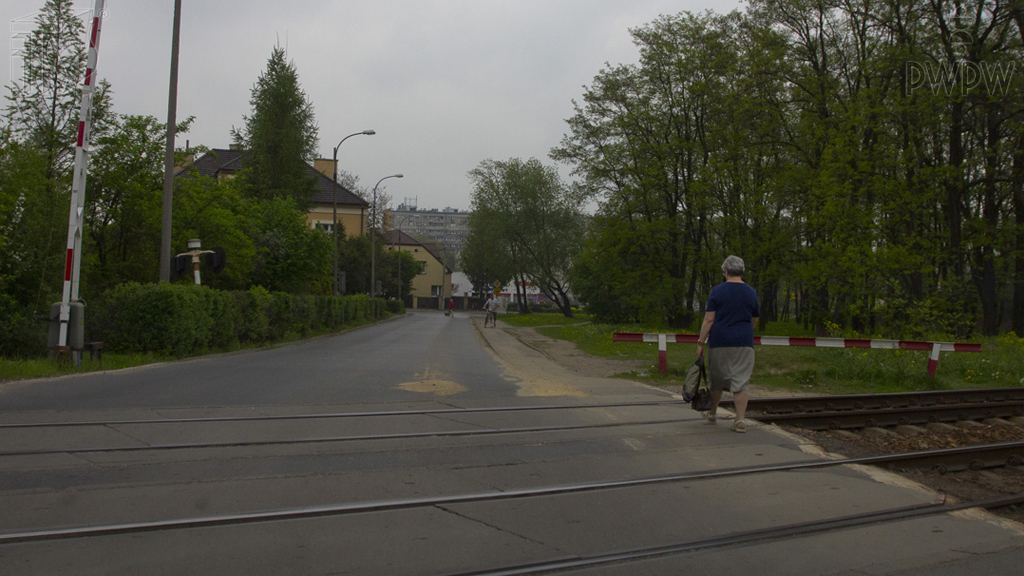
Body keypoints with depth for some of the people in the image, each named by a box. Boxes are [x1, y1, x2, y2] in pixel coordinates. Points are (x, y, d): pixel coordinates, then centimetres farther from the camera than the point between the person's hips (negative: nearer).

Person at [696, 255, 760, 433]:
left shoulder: (717, 291, -5)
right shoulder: (751, 292, 6)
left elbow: (709, 319, -9)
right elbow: (754, 321, 15)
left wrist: (701, 342, -4)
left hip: (719, 342, -1)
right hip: (744, 343, 2)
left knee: (717, 379, 13)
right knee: (740, 381, 1)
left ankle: (712, 413, 28)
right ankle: (740, 420, -5)